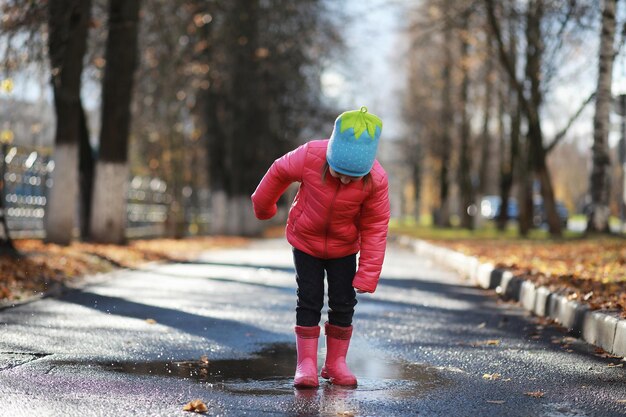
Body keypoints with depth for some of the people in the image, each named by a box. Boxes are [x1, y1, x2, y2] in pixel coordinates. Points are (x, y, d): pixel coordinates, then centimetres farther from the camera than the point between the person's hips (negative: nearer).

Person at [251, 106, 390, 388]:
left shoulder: (376, 180, -27)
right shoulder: (309, 156, -29)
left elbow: (375, 228, -18)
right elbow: (279, 172, -8)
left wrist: (368, 275, -20)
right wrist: (263, 205, 9)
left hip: (344, 248, 1)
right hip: (305, 241, -1)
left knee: (343, 304, 3)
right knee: (309, 301, -2)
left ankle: (336, 363, 17)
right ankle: (306, 364, 4)